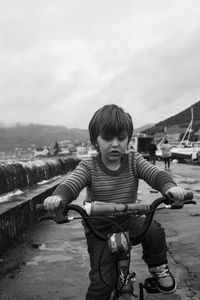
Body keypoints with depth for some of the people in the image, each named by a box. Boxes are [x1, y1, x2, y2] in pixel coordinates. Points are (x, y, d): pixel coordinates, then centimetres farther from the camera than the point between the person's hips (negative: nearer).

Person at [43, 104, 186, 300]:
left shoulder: (134, 161, -6)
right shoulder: (88, 166, -12)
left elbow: (156, 174, -18)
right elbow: (70, 185, -25)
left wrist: (170, 187, -42)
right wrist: (58, 197, -49)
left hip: (128, 219, 2)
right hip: (98, 227, -2)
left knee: (154, 231, -26)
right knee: (102, 280, -11)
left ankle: (158, 267, 4)